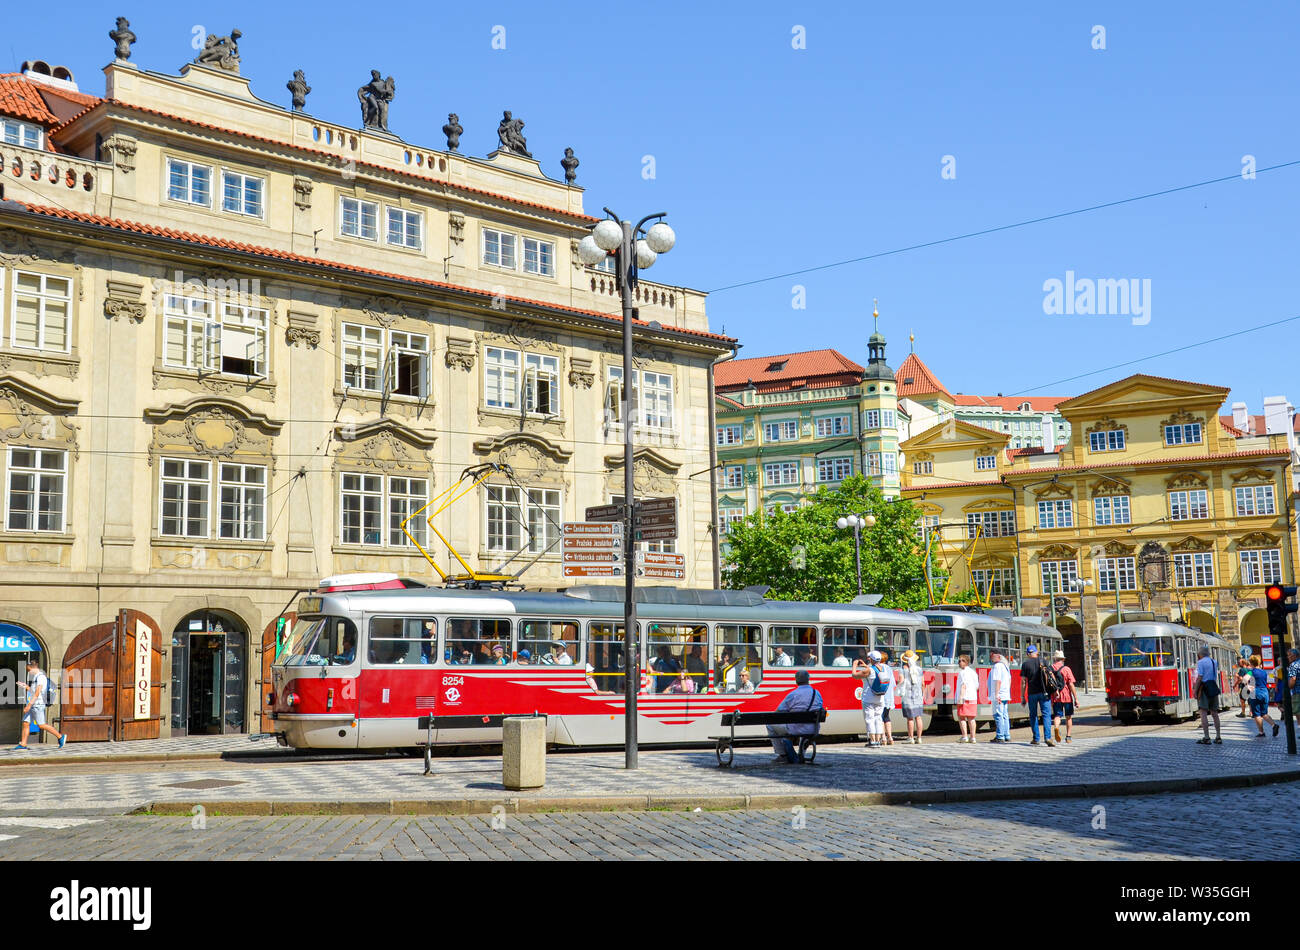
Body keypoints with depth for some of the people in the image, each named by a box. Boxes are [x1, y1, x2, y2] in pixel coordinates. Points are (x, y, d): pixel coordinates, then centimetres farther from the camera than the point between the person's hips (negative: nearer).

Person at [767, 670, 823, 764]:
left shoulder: (792, 695, -12)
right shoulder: (817, 693, 2)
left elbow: (778, 712, -7)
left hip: (796, 730, -5)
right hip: (814, 731, 5)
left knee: (771, 726, 15)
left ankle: (783, 755, 14)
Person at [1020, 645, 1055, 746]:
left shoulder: (1025, 664, 1)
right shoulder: (1043, 662, 4)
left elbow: (1023, 682, -1)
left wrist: (1022, 697, 3)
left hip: (1032, 693, 0)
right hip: (1044, 692, 0)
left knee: (1033, 716, 10)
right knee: (1046, 715, -2)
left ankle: (1036, 739, 10)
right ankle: (1047, 737, -16)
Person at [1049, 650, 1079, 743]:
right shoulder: (1066, 669, -5)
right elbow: (1071, 685, -10)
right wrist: (1076, 698, -7)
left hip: (1055, 697, 1)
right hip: (1067, 697, -1)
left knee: (1057, 716, 2)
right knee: (1068, 717, 14)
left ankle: (1056, 728, -28)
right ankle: (1068, 736, 17)